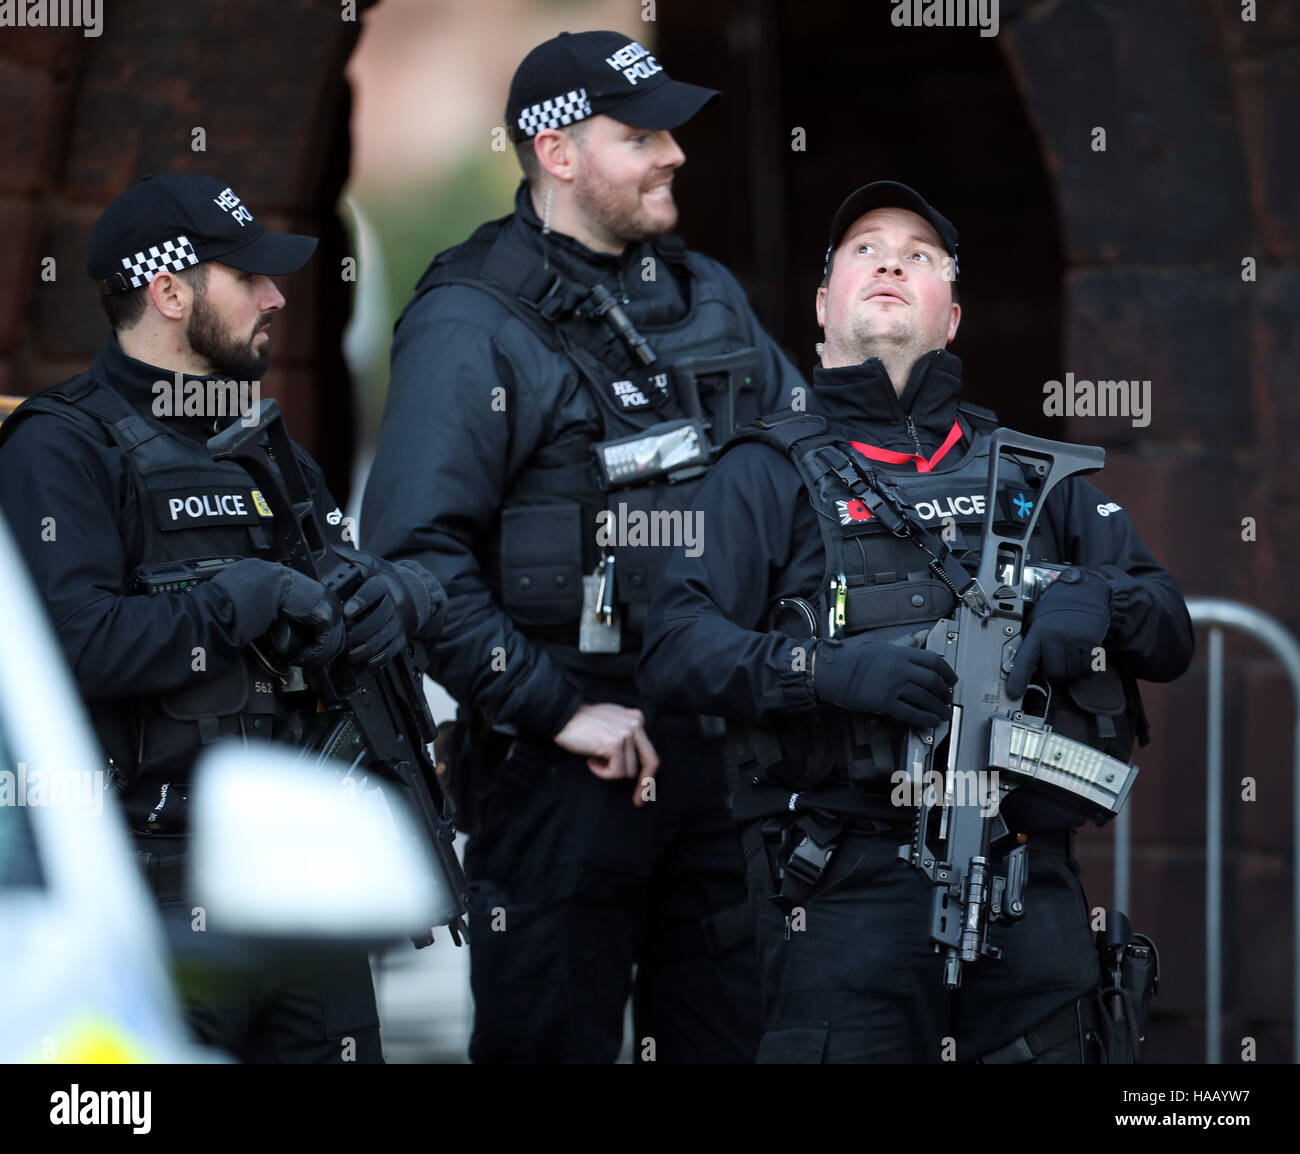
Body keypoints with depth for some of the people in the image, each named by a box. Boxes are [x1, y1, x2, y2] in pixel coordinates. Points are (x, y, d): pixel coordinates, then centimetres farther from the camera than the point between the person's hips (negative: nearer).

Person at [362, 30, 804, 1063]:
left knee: (728, 1033, 10)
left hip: (723, 740, 6)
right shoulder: (471, 327, -8)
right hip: (566, 755, -6)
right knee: (551, 1045, -2)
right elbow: (417, 556, -17)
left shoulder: (708, 298, 13)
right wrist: (553, 710, -18)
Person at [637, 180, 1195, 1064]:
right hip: (850, 883, -3)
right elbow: (673, 651, -4)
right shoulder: (770, 474, 10)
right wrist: (829, 668, -20)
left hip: (1030, 885, 3)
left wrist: (1094, 598, -5)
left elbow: (1171, 634, 18)